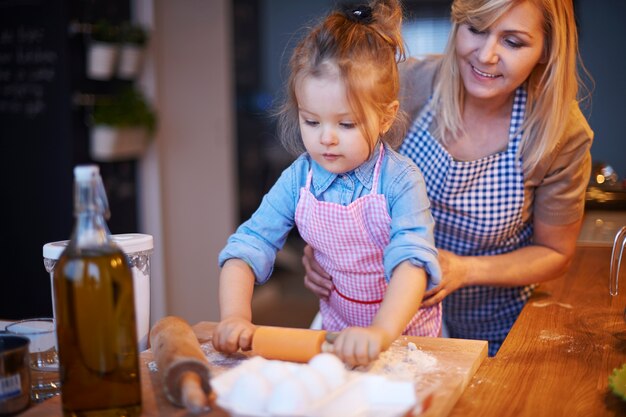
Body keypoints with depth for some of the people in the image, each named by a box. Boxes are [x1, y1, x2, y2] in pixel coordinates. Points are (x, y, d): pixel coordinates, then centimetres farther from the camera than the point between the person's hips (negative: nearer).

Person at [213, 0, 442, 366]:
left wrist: (382, 331, -48)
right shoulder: (298, 179, -7)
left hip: (407, 332, -2)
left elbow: (412, 259, -31)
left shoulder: (401, 181, -19)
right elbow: (249, 245, -10)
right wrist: (235, 317, -27)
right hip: (337, 330, 3)